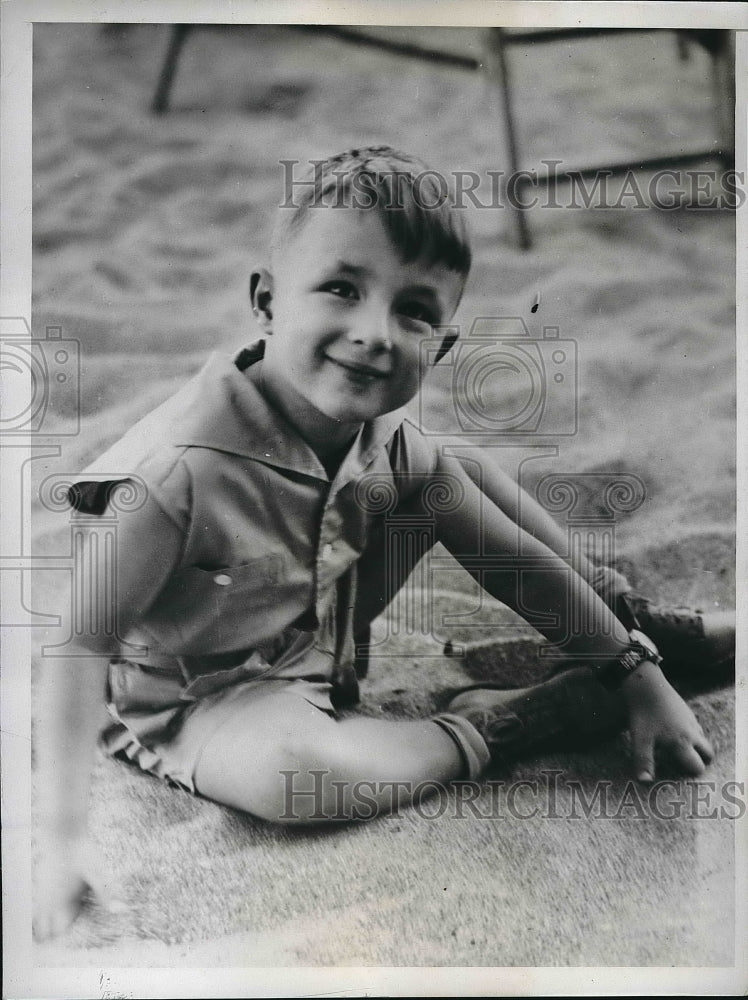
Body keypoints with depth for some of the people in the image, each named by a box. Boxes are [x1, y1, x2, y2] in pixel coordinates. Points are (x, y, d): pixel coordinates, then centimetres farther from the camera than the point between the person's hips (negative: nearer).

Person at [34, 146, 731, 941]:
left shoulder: (392, 442, -14)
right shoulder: (185, 468, -34)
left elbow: (511, 555, -5)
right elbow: (79, 642, -31)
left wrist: (641, 679, -4)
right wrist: (61, 843, -36)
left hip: (332, 656, 6)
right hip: (201, 700, -5)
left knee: (470, 466, 1)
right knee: (284, 770, -41)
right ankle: (491, 725, -14)